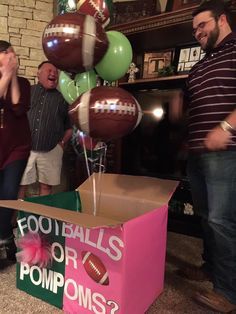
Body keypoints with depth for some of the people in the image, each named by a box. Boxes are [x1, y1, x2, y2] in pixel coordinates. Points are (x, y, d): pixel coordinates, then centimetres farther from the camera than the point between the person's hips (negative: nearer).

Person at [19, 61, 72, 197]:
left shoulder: (62, 98, 9)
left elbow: (69, 126, 11)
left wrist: (62, 142, -1)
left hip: (51, 151, 1)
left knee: (46, 186, 9)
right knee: (20, 185, 4)